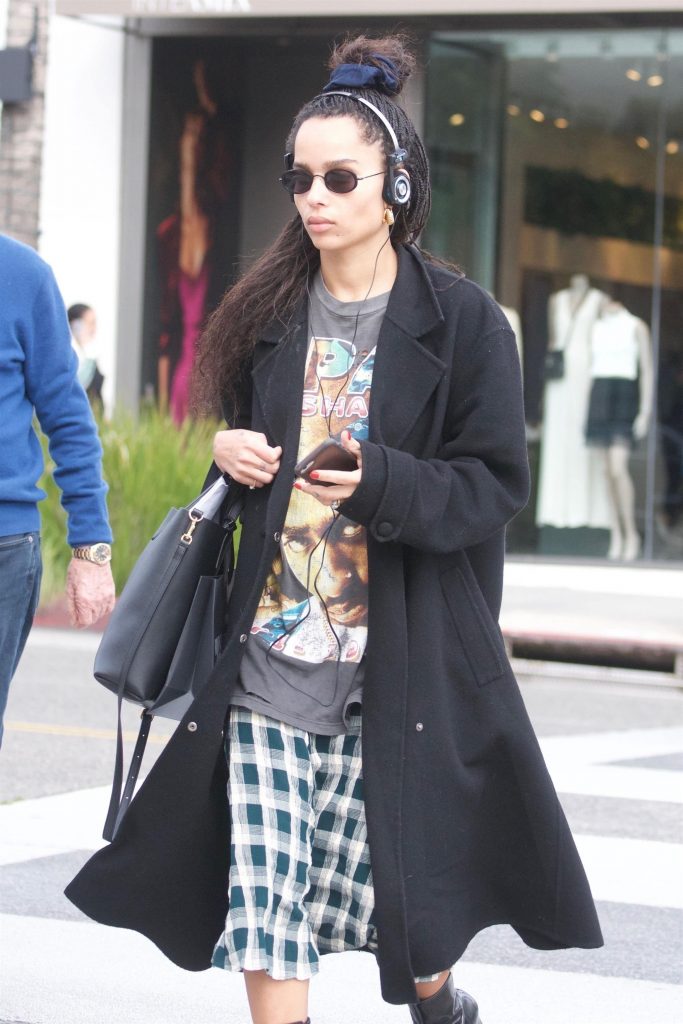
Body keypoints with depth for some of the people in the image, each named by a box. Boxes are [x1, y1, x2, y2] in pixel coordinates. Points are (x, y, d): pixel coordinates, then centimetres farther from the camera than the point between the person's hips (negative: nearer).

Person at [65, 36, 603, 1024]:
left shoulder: (461, 322, -4)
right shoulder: (270, 314, 11)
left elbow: (495, 483, -6)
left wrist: (382, 481, -22)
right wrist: (231, 454, 2)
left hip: (399, 660, -4)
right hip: (270, 654, 4)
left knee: (396, 870, 4)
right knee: (264, 882, -4)